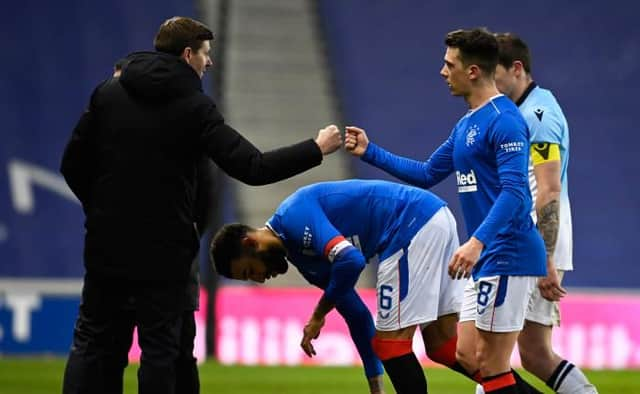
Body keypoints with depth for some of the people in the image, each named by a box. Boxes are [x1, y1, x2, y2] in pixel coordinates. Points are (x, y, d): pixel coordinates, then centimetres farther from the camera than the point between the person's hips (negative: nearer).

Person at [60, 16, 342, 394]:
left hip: (107, 247, 3)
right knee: (160, 349, 5)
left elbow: (74, 164, 4)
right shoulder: (195, 107, -9)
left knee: (92, 345, 9)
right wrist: (317, 149, -3)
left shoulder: (109, 93, 3)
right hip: (164, 250, -3)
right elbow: (253, 168, -13)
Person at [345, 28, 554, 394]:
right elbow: (427, 174, 27)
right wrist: (370, 152, 23)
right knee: (469, 357, 10)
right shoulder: (466, 126, 16)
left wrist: (478, 241, -35)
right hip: (487, 258, 10)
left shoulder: (503, 120, -15)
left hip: (508, 256, -10)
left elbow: (514, 191, -25)